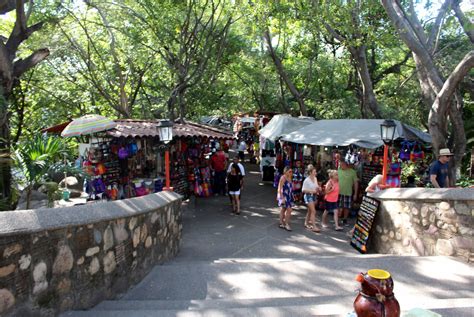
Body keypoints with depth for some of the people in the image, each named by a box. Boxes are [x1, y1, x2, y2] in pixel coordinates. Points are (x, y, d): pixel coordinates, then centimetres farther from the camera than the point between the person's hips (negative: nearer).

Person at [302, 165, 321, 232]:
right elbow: (303, 190, -16)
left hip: (314, 196, 7)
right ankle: (314, 227, -8)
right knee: (313, 211, -11)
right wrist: (311, 191, -24)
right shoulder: (307, 180, -17)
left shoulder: (315, 179, 3)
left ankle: (306, 223, 32)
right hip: (309, 196, -7)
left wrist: (318, 188, -4)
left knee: (310, 210, 17)